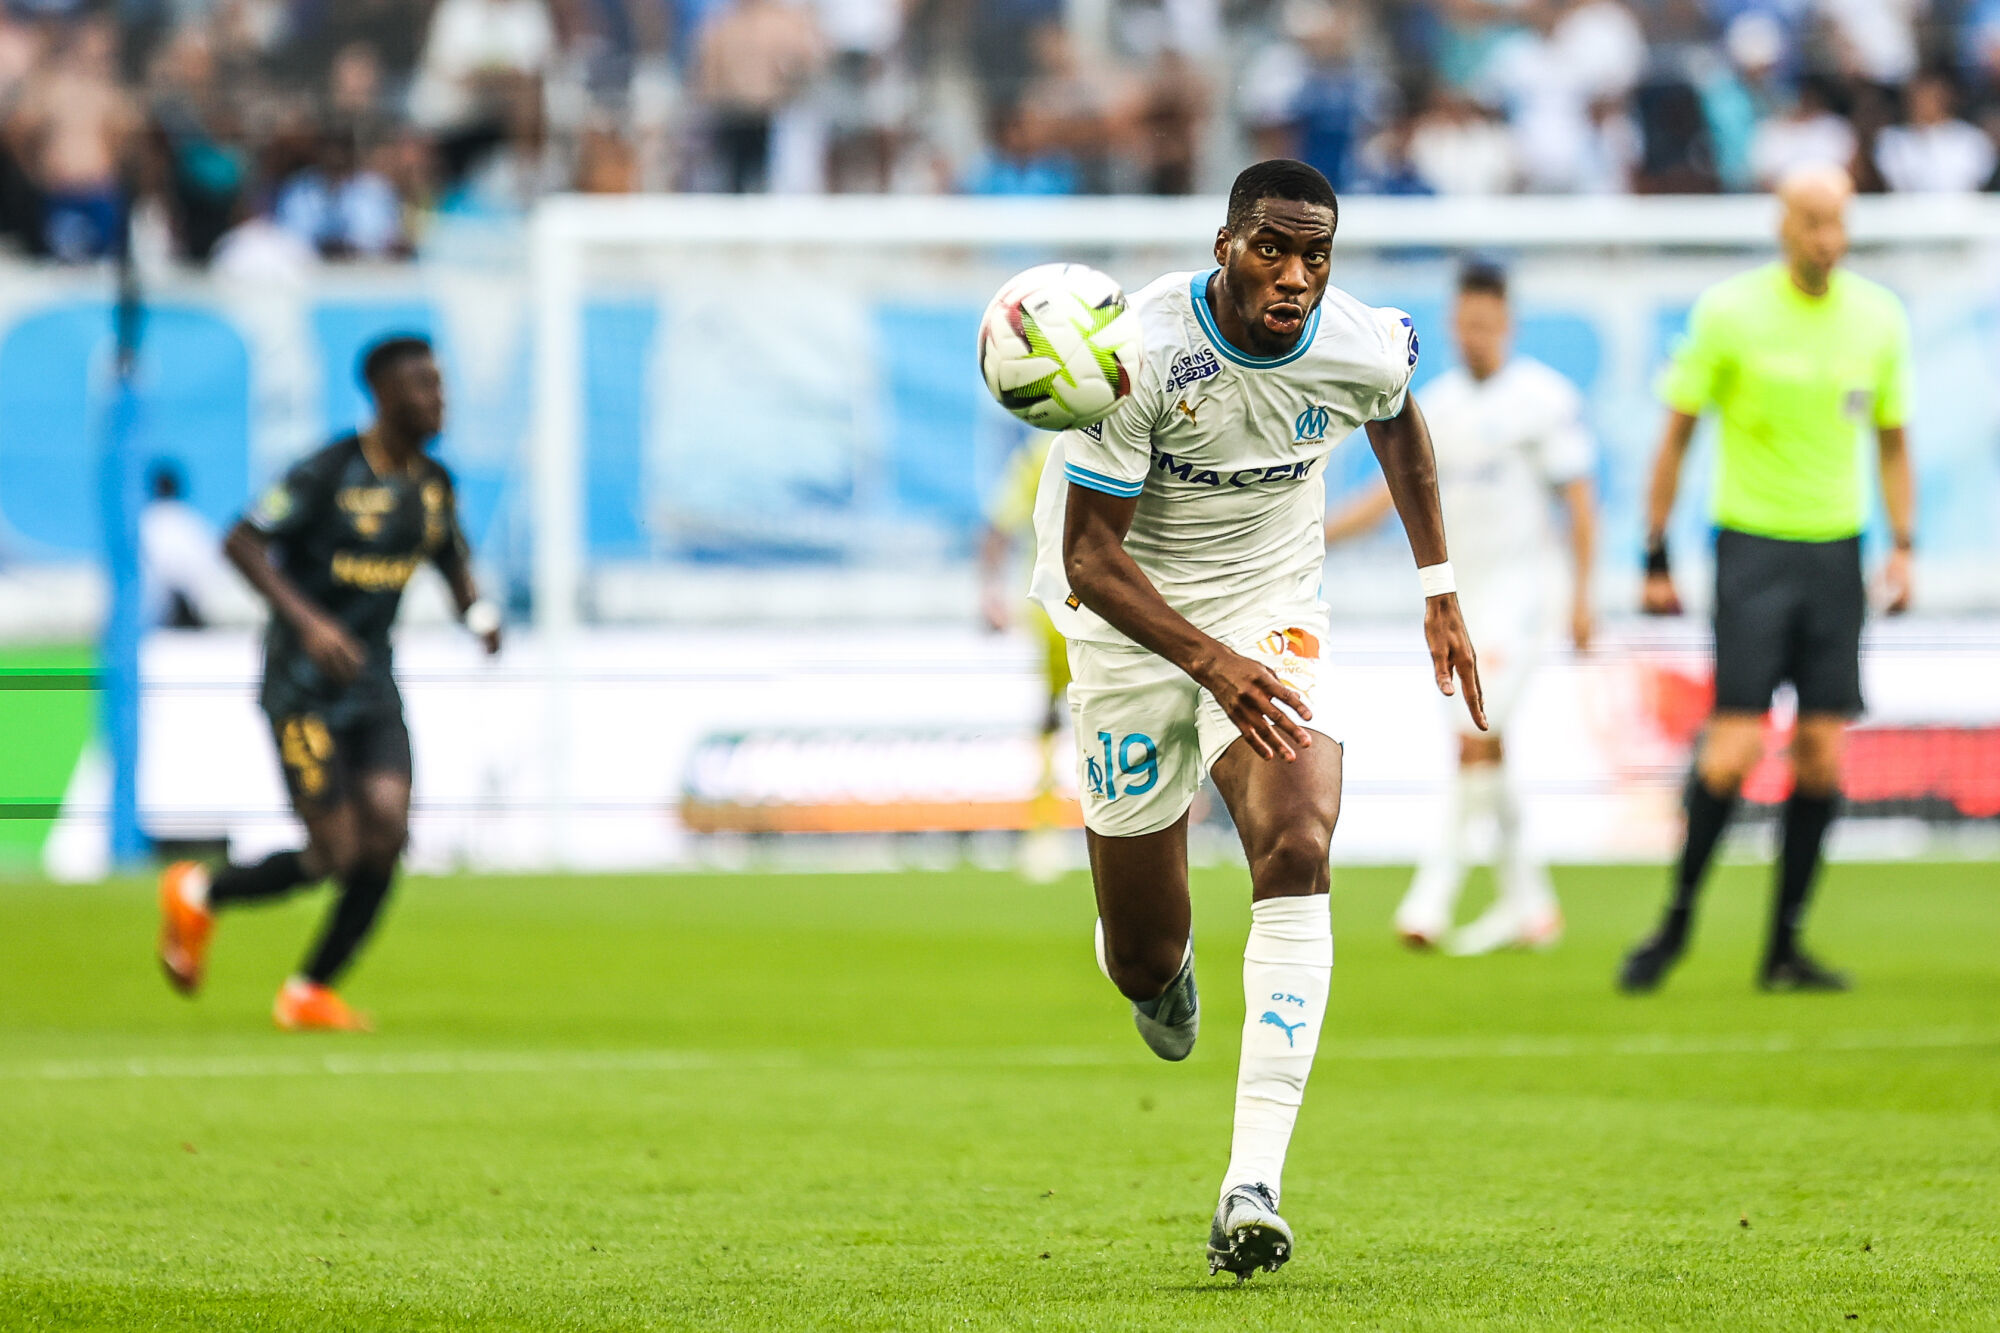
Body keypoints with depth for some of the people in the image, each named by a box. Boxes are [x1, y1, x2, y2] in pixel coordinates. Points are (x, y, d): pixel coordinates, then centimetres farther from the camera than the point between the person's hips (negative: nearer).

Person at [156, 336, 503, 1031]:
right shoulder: (328, 472, -15)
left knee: (386, 830, -10)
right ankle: (198, 894, 19)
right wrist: (307, 620, -28)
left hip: (372, 684, 6)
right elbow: (241, 543, -17)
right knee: (334, 856, -9)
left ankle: (311, 993, 7)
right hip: (304, 684, -6)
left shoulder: (433, 484, 6)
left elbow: (454, 561, 22)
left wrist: (479, 612, -1)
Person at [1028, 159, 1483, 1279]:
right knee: (1143, 961, 4)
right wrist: (1210, 662, -37)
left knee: (1298, 851, -26)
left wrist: (1440, 591, 14)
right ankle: (1163, 973, 48)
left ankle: (1254, 1187, -30)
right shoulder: (1138, 353, -26)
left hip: (1273, 609, 2)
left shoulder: (1363, 350, -14)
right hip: (1130, 617, -2)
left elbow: (1399, 424, 13)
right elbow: (1088, 556, -24)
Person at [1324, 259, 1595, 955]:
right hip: (1458, 595, 7)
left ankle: (1434, 892, -15)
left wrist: (1582, 596, -11)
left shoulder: (1545, 397, -7)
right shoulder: (1438, 401, 11)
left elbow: (1579, 499, -6)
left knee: (1476, 744, -16)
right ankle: (1528, 902, 17)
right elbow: (1399, 491, 14)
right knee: (1484, 750, 9)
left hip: (1517, 591, -7)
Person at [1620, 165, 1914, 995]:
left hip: (1835, 551, 3)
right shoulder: (1729, 312, -6)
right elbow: (1676, 434, 0)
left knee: (1822, 750, -1)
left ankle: (1785, 947, 7)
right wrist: (1656, 560, -2)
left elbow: (1891, 440, 16)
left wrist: (1902, 547, 6)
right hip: (1750, 545, -3)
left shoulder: (1878, 318, 5)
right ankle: (1677, 920, 6)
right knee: (1736, 742, -11)